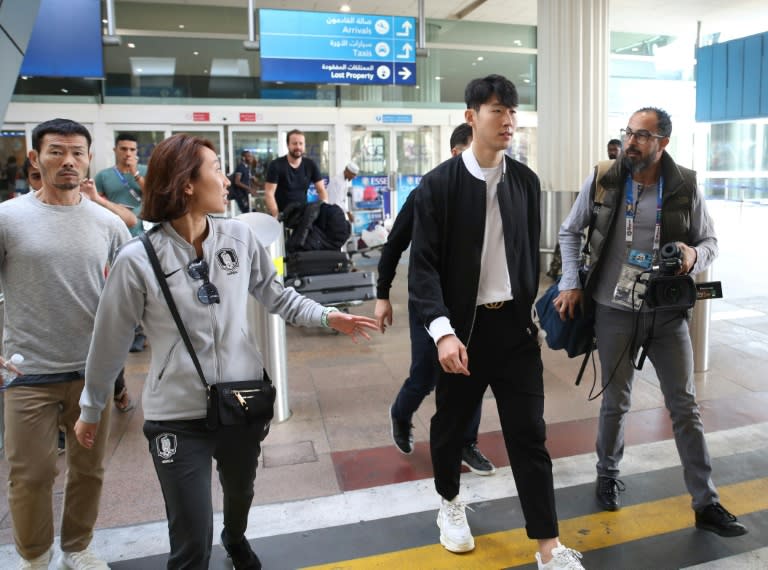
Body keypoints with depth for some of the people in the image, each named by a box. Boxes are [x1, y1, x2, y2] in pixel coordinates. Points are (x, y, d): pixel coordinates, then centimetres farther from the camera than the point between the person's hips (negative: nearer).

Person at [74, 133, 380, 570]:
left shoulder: (240, 237, -6)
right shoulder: (138, 260, -15)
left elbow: (276, 294, 7)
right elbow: (111, 342, -5)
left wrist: (327, 316, -6)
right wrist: (92, 410, 7)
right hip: (178, 415, -4)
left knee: (241, 492, 30)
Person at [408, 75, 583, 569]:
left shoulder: (526, 181, 4)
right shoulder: (439, 185, -9)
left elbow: (532, 254, 13)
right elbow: (424, 265, -13)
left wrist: (530, 310, 15)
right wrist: (442, 331, -23)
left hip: (515, 325, 3)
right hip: (464, 327, -2)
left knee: (529, 433, 5)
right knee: (452, 424, 15)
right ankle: (451, 504, 43)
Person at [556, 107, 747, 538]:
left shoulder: (686, 186, -3)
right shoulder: (601, 181, -4)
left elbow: (710, 241, 6)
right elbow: (570, 232, 7)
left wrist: (695, 256, -18)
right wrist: (571, 283, -3)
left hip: (668, 311, 1)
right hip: (615, 310, -1)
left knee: (686, 406, 7)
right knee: (616, 402, 11)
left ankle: (707, 503, 20)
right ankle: (608, 474, 36)